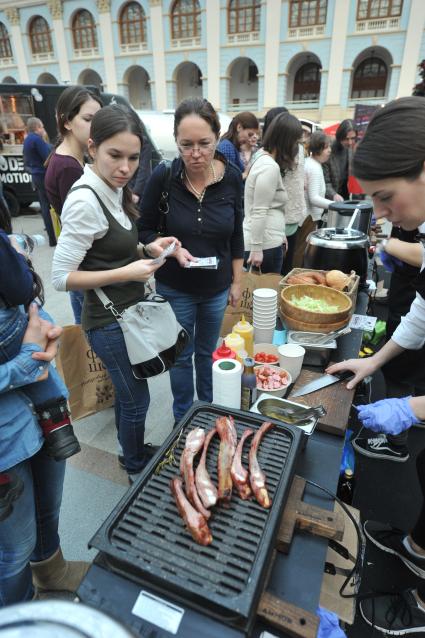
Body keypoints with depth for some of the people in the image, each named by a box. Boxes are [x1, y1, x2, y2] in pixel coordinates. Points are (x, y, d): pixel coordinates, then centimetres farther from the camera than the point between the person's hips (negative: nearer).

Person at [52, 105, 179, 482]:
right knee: (137, 400, 11)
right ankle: (137, 468, 38)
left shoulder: (115, 189, 3)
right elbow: (61, 277, -21)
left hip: (128, 312, 8)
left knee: (127, 393, 25)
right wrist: (126, 273, -26)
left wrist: (148, 249, -3)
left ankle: (132, 451, 49)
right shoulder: (85, 200, -23)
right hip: (110, 323, -8)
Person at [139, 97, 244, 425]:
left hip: (216, 287, 2)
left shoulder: (232, 176, -11)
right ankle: (183, 417, 38)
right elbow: (146, 229, -5)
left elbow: (236, 235, 0)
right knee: (181, 355, 14)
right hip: (175, 287, -2)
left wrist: (236, 281, 3)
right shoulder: (163, 176, -16)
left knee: (207, 352, 20)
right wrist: (173, 249, -23)